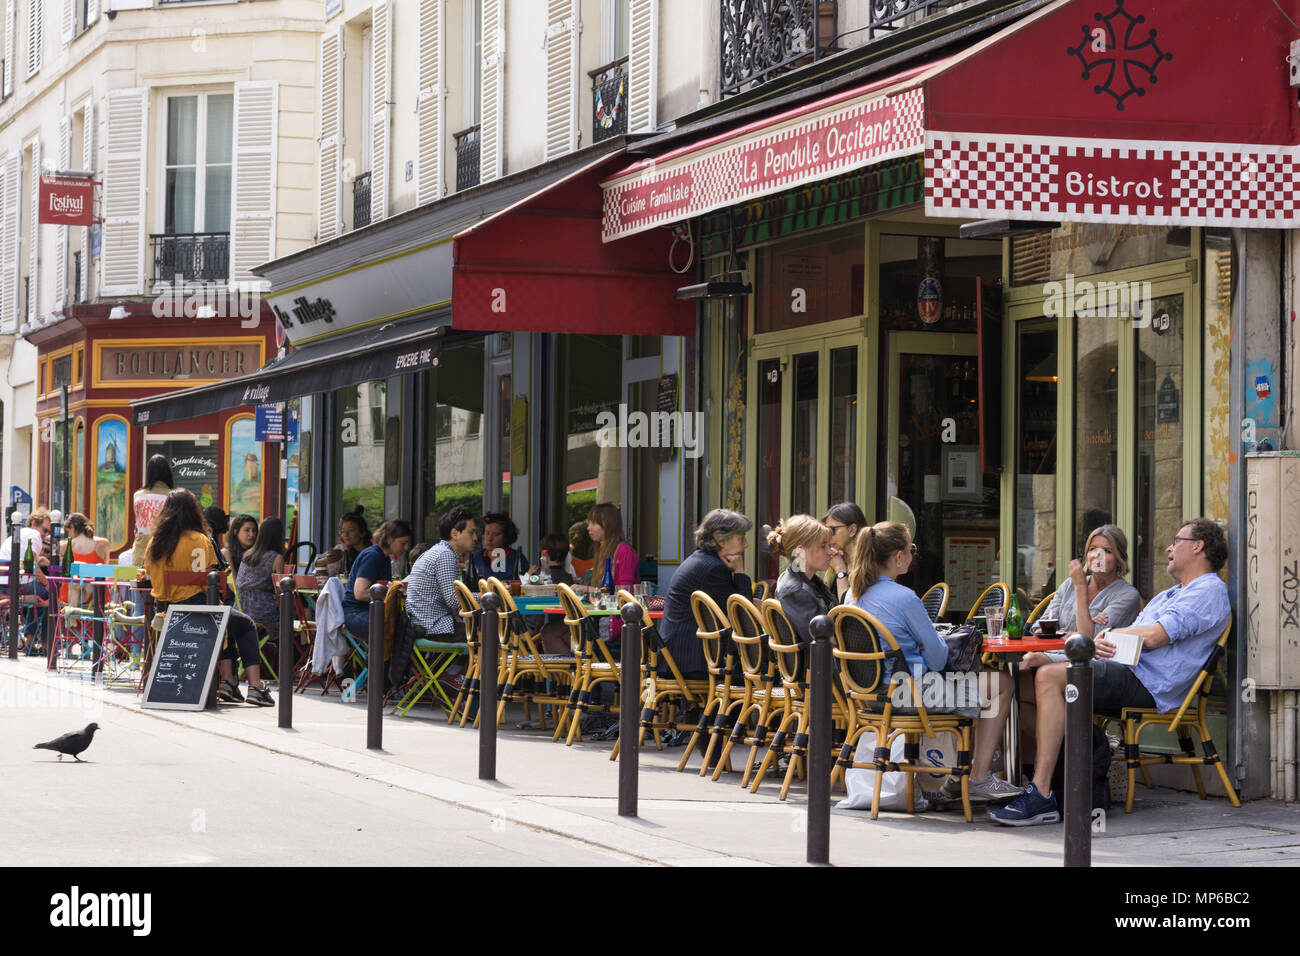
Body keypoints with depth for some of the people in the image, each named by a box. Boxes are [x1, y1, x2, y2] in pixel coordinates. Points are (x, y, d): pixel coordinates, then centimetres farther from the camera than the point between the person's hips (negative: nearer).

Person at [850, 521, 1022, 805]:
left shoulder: (855, 593, 4)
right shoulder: (904, 598, -21)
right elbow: (938, 657, -14)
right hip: (913, 691, -9)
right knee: (1001, 686, 7)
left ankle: (960, 777, 27)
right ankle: (979, 778, 7)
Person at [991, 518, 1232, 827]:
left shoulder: (1209, 591, -3)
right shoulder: (1169, 595, 31)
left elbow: (1153, 637, -15)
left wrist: (1110, 634, 2)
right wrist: (1098, 645, -3)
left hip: (1148, 685, -10)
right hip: (1126, 670, 10)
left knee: (1049, 677, -25)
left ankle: (1041, 795, -29)